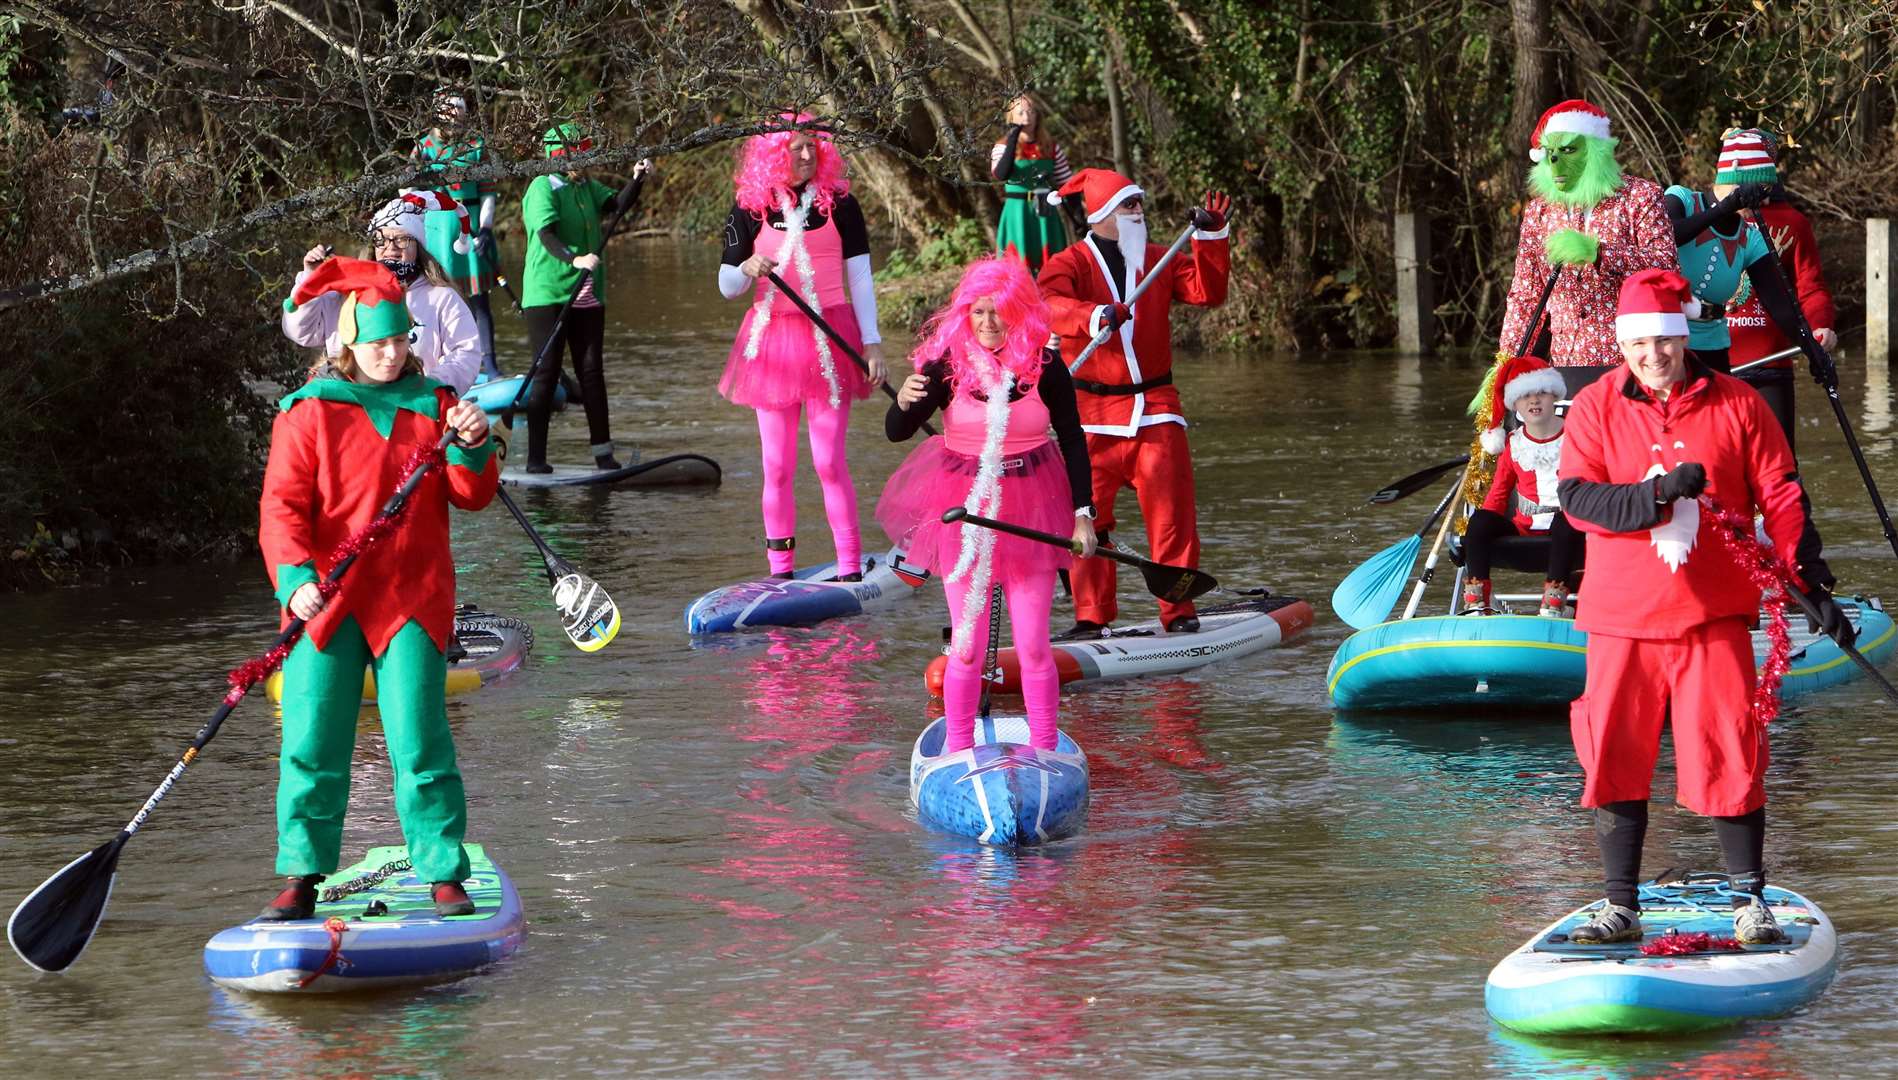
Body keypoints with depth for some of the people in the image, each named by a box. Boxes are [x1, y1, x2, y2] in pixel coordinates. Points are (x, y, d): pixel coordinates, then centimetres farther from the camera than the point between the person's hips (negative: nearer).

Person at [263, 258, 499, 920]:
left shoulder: (434, 406, 12)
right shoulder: (306, 414, 3)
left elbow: (470, 498, 10)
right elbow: (282, 506, -5)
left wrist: (471, 448, -10)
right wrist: (296, 578, -21)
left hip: (412, 599, 1)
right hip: (327, 597, -1)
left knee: (418, 739, -7)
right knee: (311, 742, -4)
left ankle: (444, 877, -1)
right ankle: (302, 877, 5)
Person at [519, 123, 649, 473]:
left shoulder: (587, 188, 13)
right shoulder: (543, 188, -9)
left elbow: (617, 203, -1)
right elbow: (546, 234, -21)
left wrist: (637, 180, -17)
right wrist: (574, 259, -36)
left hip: (587, 296, 6)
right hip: (548, 295, -6)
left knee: (592, 370, 7)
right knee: (546, 372, -5)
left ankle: (602, 450, 11)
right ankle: (536, 456, -2)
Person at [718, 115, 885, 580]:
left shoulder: (838, 201, 0)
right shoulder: (750, 208, 1)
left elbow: (859, 276, 3)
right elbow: (727, 287, 5)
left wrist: (872, 342, -3)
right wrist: (747, 270, -18)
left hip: (829, 339, -2)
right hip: (772, 339, 2)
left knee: (830, 461, -5)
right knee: (777, 466, 5)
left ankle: (850, 568, -1)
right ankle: (780, 571, 11)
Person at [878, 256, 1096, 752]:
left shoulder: (1045, 366, -6)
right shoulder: (946, 365, -8)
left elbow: (1073, 442, 3)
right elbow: (896, 432, -8)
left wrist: (1083, 513, -1)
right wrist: (905, 403, -31)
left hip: (1031, 510, 0)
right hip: (963, 509, 0)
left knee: (1033, 644, 1)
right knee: (967, 645, 2)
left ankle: (1044, 752, 12)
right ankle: (957, 751, 14)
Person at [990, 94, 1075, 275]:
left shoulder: (1051, 148, 6)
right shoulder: (1003, 147, -3)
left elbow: (1067, 183, 9)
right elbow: (1000, 174, -23)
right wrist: (1012, 141, -25)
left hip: (1046, 215, 3)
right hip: (1017, 214, -3)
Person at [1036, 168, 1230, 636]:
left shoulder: (1159, 261, 12)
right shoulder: (1069, 264, -1)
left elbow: (1207, 292, 0)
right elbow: (1051, 306, -22)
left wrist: (1211, 238, -11)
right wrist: (1095, 317, -41)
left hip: (1156, 408, 2)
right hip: (1093, 413, -2)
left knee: (1171, 510, -4)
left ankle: (1179, 611, 2)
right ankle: (1092, 615, 7)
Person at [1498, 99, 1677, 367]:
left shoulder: (1641, 196, 1)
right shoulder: (1538, 212, 13)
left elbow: (1667, 268, -11)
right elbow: (1525, 298, 15)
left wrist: (1596, 252, -22)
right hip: (1564, 366, 3)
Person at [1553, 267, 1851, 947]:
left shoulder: (1737, 405, 2)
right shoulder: (1596, 408, 2)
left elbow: (1780, 500, 5)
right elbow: (1576, 497, -9)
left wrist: (1812, 585, -2)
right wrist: (1659, 492, -22)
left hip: (1715, 616, -1)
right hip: (1622, 618, 1)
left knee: (1728, 758, -4)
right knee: (1615, 757, 2)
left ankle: (1749, 901, 8)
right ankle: (1621, 907, 12)